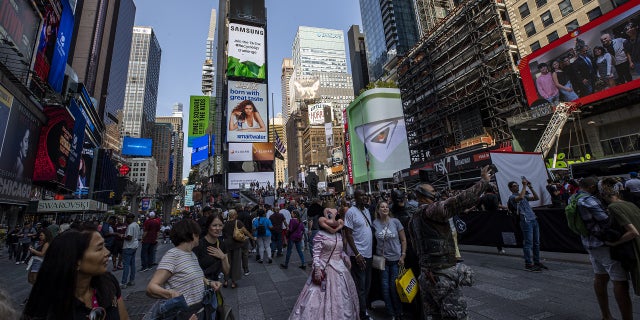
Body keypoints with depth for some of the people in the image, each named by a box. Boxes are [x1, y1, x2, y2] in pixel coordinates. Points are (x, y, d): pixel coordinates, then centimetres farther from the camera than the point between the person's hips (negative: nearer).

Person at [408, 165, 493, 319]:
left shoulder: (414, 218, 14)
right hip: (443, 275, -9)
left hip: (426, 273, 9)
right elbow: (461, 200, -22)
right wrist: (484, 181, -12)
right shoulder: (432, 209, -15)